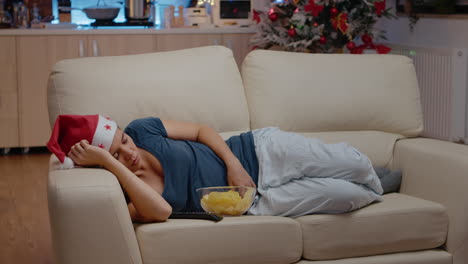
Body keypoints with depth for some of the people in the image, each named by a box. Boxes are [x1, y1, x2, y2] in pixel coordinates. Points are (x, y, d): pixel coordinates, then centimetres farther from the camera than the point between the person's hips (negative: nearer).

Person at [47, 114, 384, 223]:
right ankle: (368, 194, 23)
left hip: (258, 150, 3)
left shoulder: (142, 130, -10)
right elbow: (161, 210, -44)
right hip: (254, 201, -3)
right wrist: (108, 162, -42)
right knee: (349, 196, -13)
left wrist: (233, 164, -15)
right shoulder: (127, 199, -21)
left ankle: (372, 183, 31)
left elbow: (202, 130, 2)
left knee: (355, 163, -4)